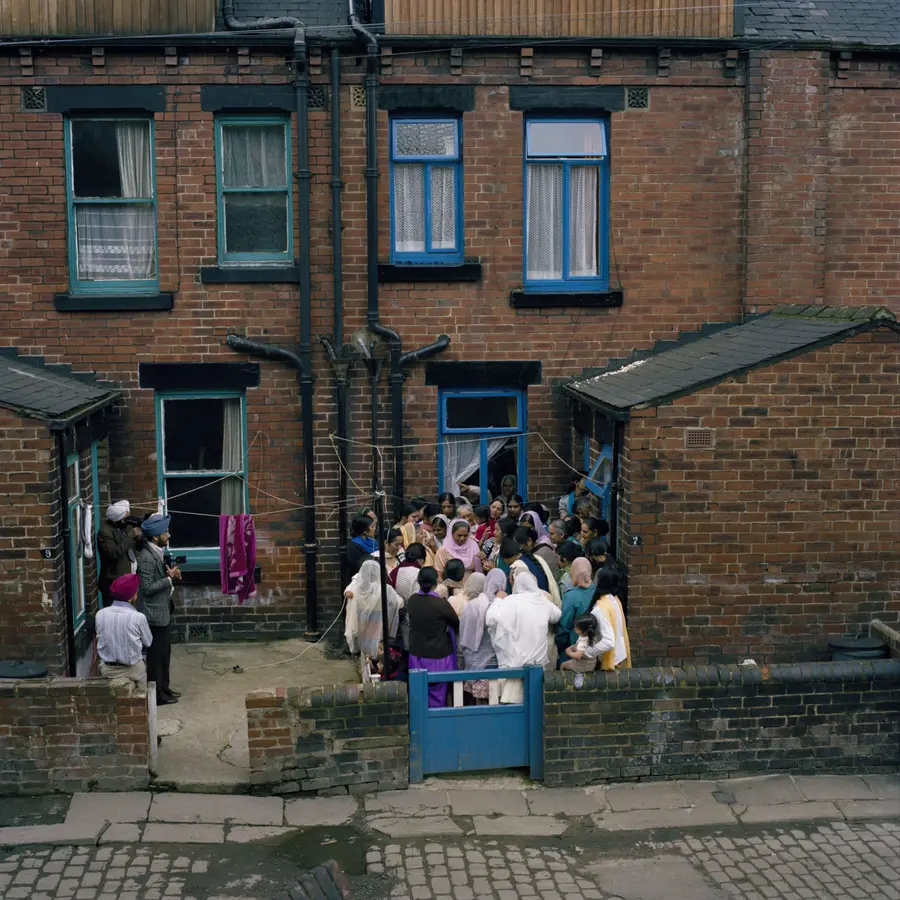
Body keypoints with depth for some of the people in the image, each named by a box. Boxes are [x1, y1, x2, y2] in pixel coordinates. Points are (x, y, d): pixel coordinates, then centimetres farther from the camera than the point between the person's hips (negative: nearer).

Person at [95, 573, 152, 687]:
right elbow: (148, 642, -2)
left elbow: (99, 639, 6)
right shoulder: (138, 617, -17)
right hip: (133, 669, -3)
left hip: (107, 670, 3)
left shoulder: (100, 614, -8)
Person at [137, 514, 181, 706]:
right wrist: (170, 578, -22)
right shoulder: (147, 558, -23)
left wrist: (172, 575, 0)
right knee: (156, 654, 1)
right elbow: (148, 588, -25)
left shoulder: (158, 552, 7)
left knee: (165, 651, 18)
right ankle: (157, 695, 11)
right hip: (154, 614, -10)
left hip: (163, 610, 10)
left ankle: (164, 688, 30)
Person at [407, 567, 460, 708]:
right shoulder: (441, 604, -21)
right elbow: (457, 624, -6)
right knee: (437, 697, 8)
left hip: (417, 655, 5)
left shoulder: (412, 600, -7)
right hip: (437, 656, -5)